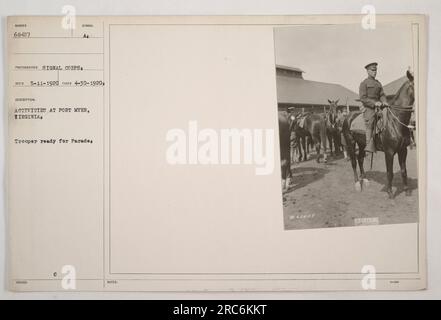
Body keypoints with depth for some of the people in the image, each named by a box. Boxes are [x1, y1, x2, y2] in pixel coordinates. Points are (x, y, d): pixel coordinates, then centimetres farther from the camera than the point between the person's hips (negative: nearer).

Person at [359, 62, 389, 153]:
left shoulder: (378, 83, 22)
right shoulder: (364, 83, 2)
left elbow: (382, 95, 16)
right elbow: (363, 98, -8)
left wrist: (384, 102, -6)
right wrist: (374, 103, -19)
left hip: (378, 107, 7)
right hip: (369, 108, -6)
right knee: (370, 125, -17)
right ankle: (369, 146, -21)